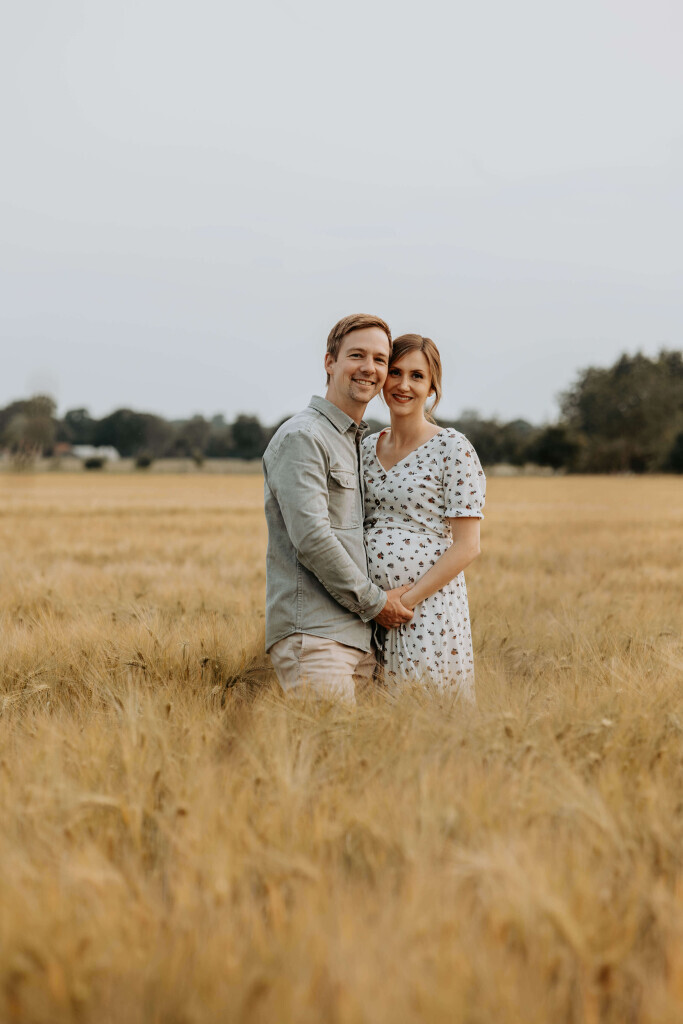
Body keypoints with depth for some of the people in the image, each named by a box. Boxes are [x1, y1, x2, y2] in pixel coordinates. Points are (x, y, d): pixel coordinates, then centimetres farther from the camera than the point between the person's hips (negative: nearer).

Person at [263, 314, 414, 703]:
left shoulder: (362, 444, 22)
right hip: (312, 634, -9)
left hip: (358, 638, 9)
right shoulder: (301, 437, -8)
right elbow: (311, 538, -17)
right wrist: (375, 601, -9)